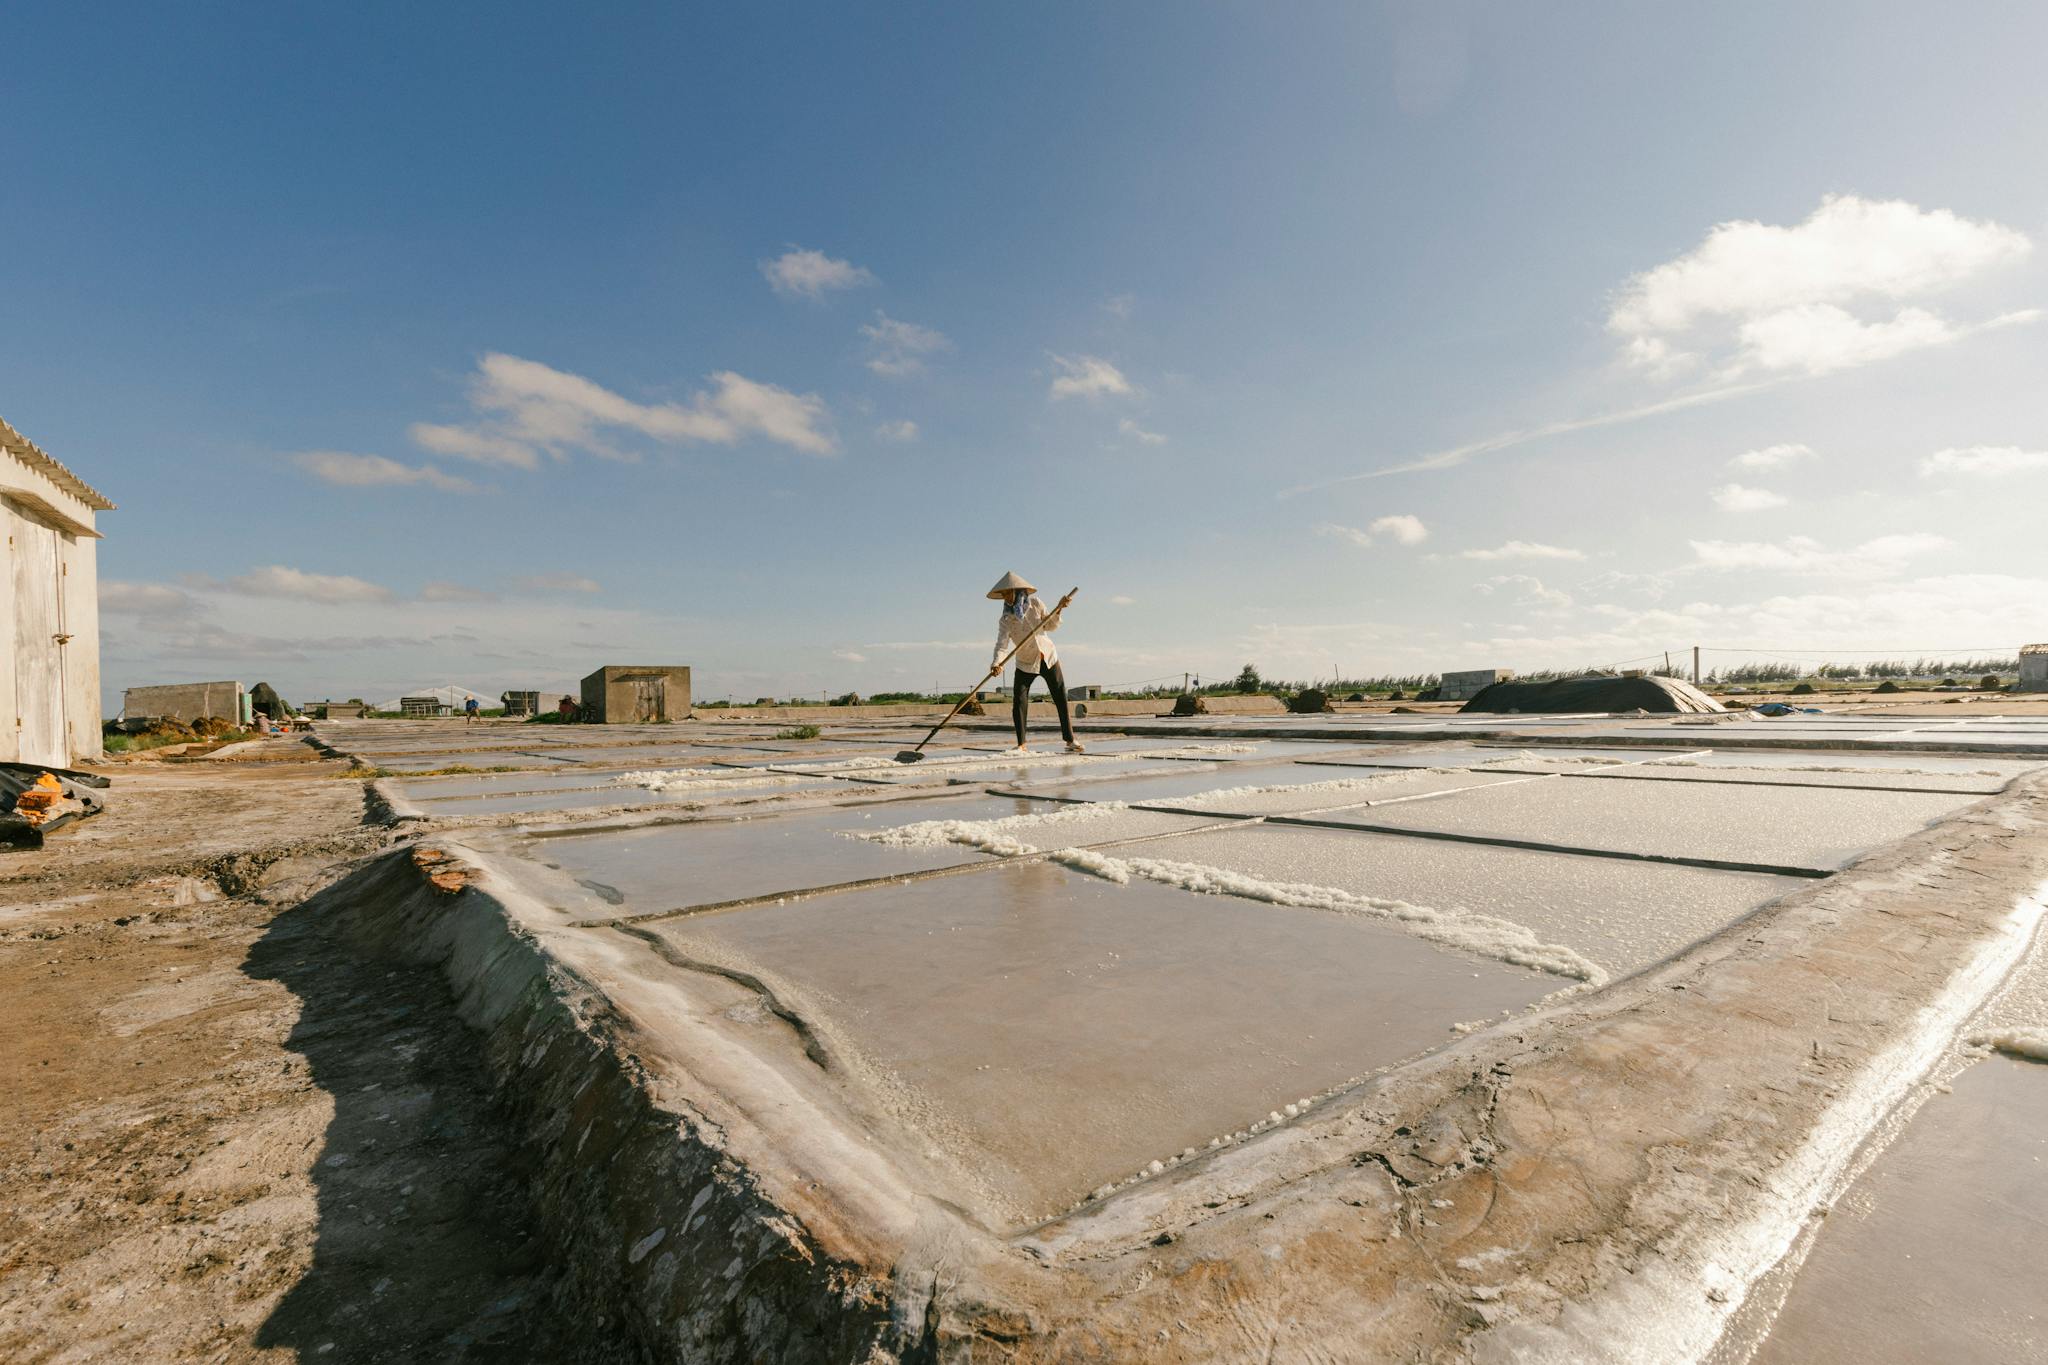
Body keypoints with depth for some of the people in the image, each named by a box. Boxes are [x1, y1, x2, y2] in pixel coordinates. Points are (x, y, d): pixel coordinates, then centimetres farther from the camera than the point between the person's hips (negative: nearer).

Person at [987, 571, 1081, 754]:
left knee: (1061, 699, 4)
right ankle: (1021, 745, -6)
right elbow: (1002, 644, -22)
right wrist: (996, 663, -39)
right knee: (1019, 702, -13)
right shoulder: (1005, 620, -11)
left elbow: (1051, 626, 3)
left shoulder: (1034, 603, -6)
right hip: (1025, 664, -1)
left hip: (1048, 658, 1)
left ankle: (1070, 739, 15)